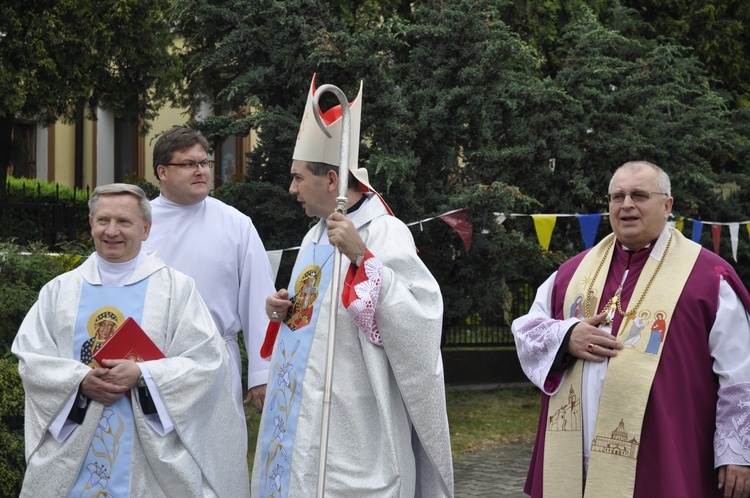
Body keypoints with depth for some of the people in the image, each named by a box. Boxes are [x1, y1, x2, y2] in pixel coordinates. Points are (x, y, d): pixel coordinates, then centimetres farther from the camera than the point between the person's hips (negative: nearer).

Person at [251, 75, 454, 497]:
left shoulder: (384, 234, -13)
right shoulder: (317, 235, 14)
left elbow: (418, 319, -25)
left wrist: (361, 257, -31)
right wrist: (285, 312, 4)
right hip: (301, 410, 8)